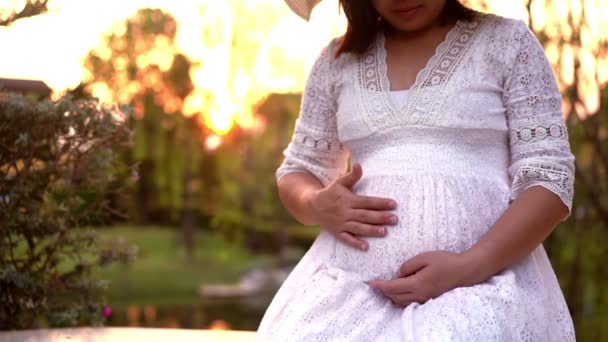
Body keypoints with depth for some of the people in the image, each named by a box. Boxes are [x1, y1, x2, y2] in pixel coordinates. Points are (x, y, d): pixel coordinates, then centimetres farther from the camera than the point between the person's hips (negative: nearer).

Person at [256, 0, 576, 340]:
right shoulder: (338, 58, 13)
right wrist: (318, 206, -6)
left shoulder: (508, 42, 4)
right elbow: (297, 172, 20)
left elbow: (550, 180, -3)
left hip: (479, 290, -3)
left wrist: (468, 268, -18)